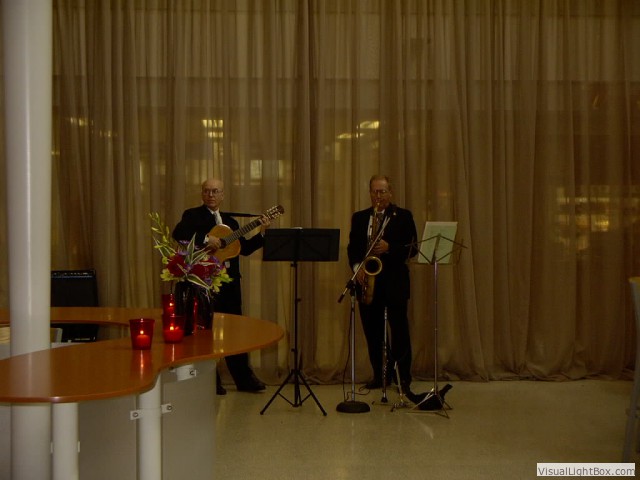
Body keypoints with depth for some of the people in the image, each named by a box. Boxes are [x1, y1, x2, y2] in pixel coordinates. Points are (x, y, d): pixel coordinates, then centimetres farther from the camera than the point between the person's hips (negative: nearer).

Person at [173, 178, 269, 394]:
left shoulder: (230, 221, 17)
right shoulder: (192, 215, -2)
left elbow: (245, 248, 12)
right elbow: (178, 234, -21)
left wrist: (262, 232, 1)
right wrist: (205, 239, -27)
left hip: (230, 282, 6)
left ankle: (244, 378, 20)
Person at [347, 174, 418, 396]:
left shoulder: (404, 216, 4)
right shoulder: (359, 217, 13)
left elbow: (412, 248, -2)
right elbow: (352, 247, 10)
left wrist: (389, 248, -18)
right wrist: (357, 267, -8)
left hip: (395, 281, -3)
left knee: (400, 331, -2)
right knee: (373, 332, 6)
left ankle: (403, 378, 6)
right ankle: (379, 375, 17)